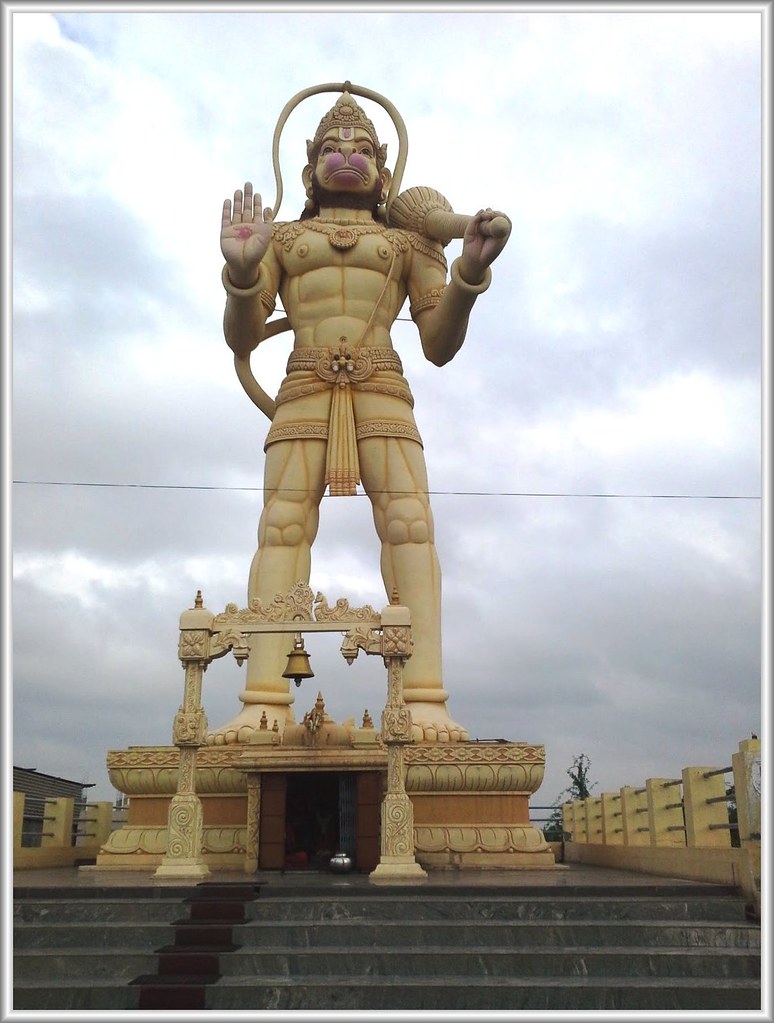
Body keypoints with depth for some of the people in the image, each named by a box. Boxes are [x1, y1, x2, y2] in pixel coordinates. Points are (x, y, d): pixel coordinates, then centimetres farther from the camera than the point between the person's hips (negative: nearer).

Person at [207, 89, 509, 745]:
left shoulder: (409, 241, 22)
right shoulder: (282, 237, 23)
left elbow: (439, 345, 13)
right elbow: (241, 339, 13)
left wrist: (469, 274, -3)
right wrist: (240, 272, -6)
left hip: (383, 392, 0)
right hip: (303, 393, 1)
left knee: (409, 524, -19)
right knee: (283, 525, -17)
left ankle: (424, 700, -25)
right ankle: (265, 702, -24)